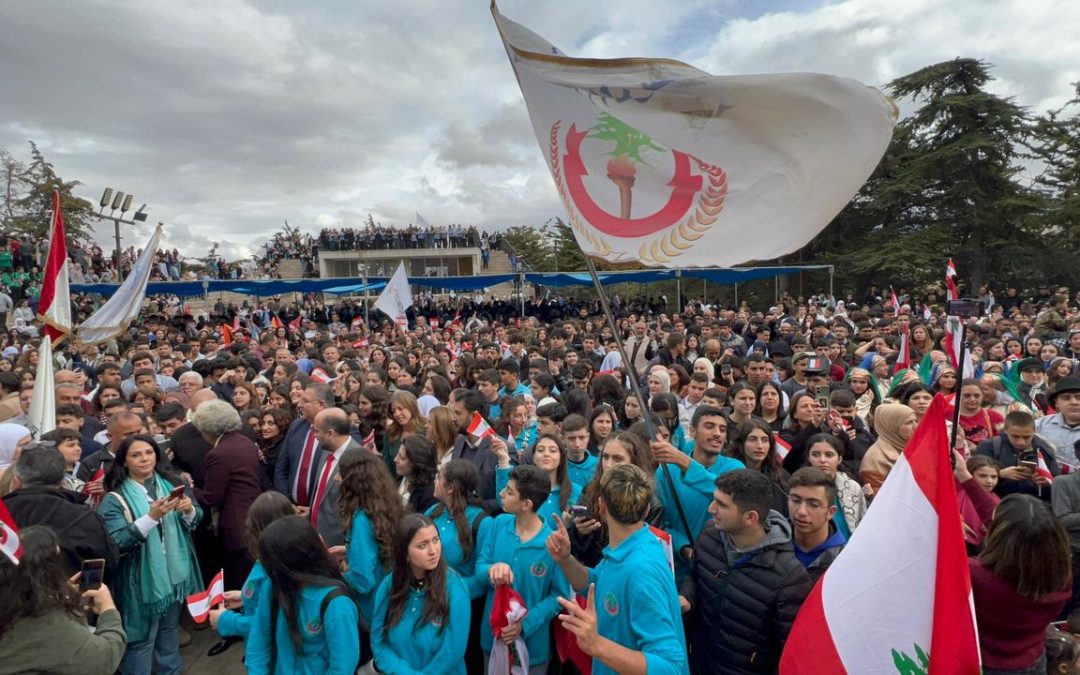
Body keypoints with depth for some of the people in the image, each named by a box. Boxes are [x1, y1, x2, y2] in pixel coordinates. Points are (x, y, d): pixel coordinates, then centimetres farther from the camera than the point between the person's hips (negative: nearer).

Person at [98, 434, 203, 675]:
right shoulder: (115, 499, -12)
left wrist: (189, 510, -15)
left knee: (169, 630, 23)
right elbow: (117, 544, -21)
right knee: (141, 639, 6)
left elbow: (194, 521, 7)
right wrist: (151, 516, -31)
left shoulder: (170, 483, 1)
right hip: (142, 581, -5)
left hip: (174, 573, 5)